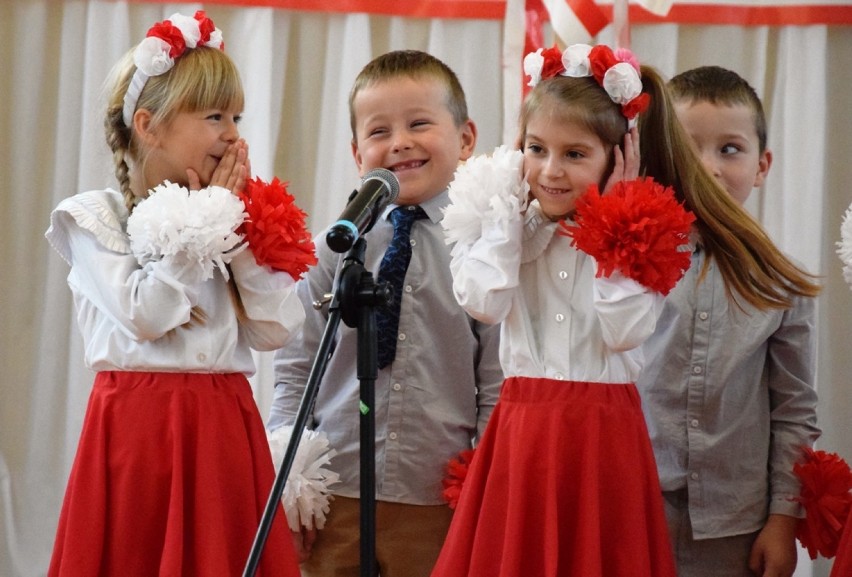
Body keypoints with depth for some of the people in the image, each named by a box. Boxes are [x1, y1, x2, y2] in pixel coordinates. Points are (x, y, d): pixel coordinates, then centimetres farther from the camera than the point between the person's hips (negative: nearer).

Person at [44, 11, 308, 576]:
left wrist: (238, 230, -1)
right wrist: (206, 225, -7)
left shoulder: (237, 214, 13)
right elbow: (143, 316, -16)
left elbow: (275, 329, 5)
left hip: (227, 426, 4)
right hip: (141, 427, -4)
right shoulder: (94, 217, -1)